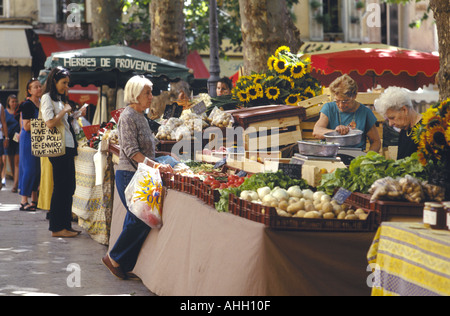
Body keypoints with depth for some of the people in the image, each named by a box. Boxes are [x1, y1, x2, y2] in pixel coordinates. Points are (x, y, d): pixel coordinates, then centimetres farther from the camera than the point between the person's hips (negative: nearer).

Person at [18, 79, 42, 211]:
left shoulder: (41, 102, 12)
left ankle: (34, 199, 17)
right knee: (29, 169, -8)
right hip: (28, 139, -8)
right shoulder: (27, 105, -13)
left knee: (38, 169, 9)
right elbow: (26, 126, -17)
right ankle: (24, 201, -4)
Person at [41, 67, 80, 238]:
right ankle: (57, 228, -2)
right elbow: (50, 123, -18)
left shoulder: (60, 99, 21)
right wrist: (65, 110, -10)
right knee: (61, 187, -7)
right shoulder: (47, 98, -7)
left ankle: (65, 225, 16)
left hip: (67, 147, 9)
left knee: (68, 187, 10)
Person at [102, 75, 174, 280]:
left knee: (136, 220, 9)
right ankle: (114, 259, 2)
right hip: (129, 176, -9)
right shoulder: (128, 116, -13)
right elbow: (132, 151, -20)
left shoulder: (141, 116, 16)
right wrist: (156, 166, -25)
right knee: (141, 219, -11)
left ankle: (123, 265, 15)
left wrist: (157, 166, 12)